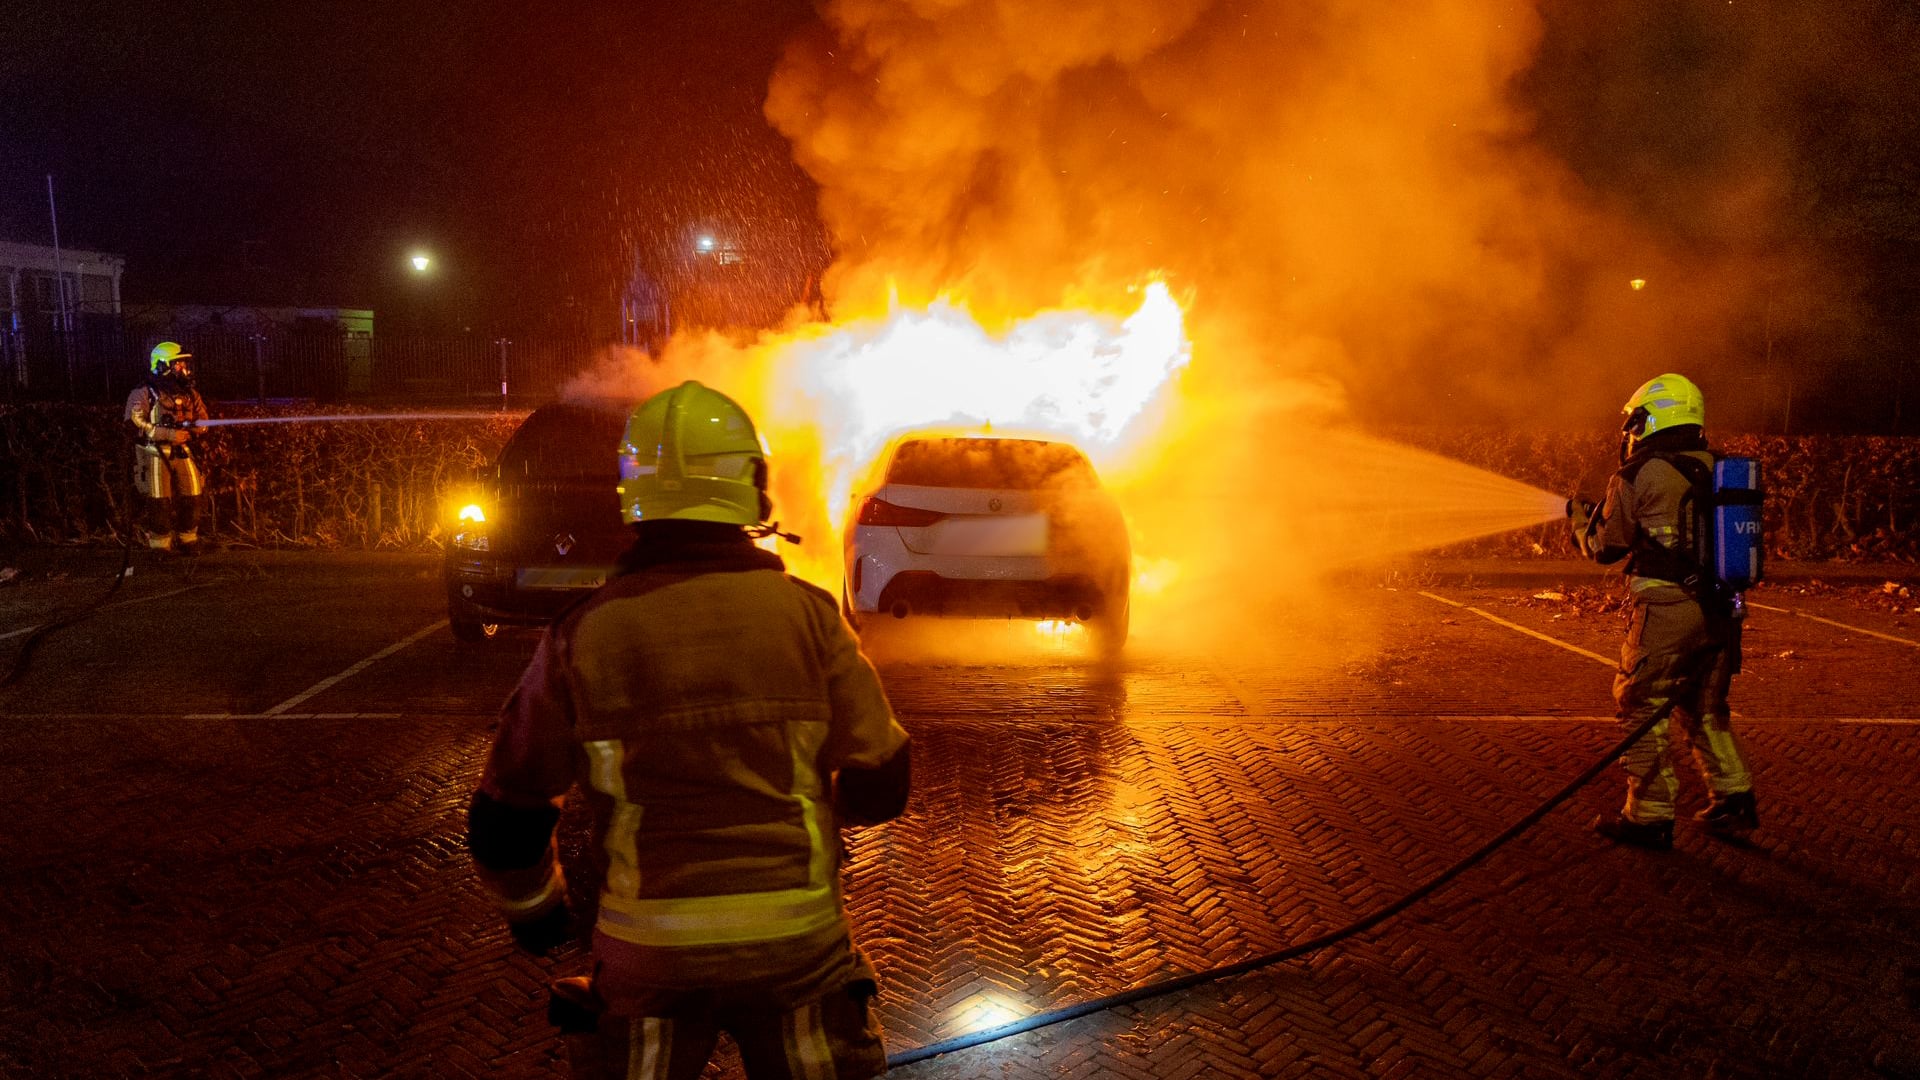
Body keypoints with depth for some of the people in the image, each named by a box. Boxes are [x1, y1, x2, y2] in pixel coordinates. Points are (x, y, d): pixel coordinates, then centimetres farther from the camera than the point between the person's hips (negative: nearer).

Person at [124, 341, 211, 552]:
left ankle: (189, 540, 21)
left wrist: (192, 426, -10)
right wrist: (168, 435, -20)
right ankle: (160, 546, 5)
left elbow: (203, 419, 14)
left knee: (191, 499, 6)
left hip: (183, 453, 5)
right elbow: (135, 423, -15)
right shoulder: (144, 394, -7)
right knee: (159, 503, -4)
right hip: (155, 454, -5)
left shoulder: (189, 393, 10)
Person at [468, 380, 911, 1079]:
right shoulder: (807, 615, -6)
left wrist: (531, 905, 21)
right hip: (797, 941, 0)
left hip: (649, 951, 0)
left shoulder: (584, 635, -5)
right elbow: (879, 786, -1)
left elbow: (507, 818, 2)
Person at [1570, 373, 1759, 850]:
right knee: (1705, 709, 21)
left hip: (1667, 612, -7)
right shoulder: (1717, 469, 9)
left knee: (1640, 708, 4)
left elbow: (1606, 546, 2)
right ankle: (1733, 803, 22)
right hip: (1720, 610, 7)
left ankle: (1649, 818, 6)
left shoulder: (1640, 475, -8)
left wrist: (1581, 517, 21)